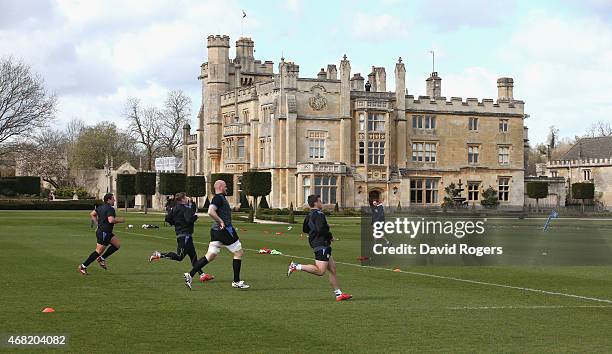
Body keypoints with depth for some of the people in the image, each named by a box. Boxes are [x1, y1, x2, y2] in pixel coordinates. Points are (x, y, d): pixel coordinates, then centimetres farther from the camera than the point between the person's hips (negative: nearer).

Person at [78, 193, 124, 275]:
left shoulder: (101, 207, 11)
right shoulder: (110, 209, -18)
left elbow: (92, 214, 16)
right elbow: (111, 220, -31)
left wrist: (97, 224, 18)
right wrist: (119, 220, -14)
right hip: (104, 232, -10)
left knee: (117, 245, 13)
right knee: (99, 251, -4)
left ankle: (101, 259, 16)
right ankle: (83, 266, 1)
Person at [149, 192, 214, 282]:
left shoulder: (174, 208, 10)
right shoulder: (186, 208, -14)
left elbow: (168, 219, 13)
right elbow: (189, 220, -27)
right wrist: (195, 216, -9)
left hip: (180, 234, 10)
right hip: (185, 235, -10)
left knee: (193, 255, 10)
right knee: (179, 257, -9)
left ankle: (202, 275, 11)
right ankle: (159, 255, -10)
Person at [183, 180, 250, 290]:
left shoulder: (220, 198, 17)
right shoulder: (218, 198, -13)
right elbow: (211, 212, -28)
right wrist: (221, 222, -21)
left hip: (216, 230, 10)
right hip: (225, 230, -10)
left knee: (210, 256, 6)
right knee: (239, 253, 3)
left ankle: (190, 275, -1)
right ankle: (236, 281, 8)